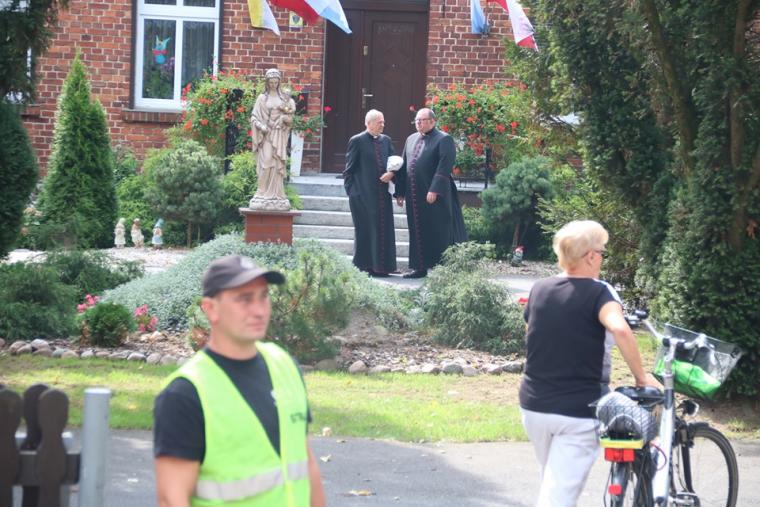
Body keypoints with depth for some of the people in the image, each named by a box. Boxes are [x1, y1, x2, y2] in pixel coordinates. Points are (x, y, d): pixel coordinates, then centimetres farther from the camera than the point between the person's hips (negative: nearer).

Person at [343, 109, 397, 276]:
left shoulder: (386, 141, 11)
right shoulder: (357, 141, -3)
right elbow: (349, 169, -2)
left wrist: (391, 173, -7)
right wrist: (351, 191, -8)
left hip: (382, 193, 5)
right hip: (364, 194, -5)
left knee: (384, 230, 5)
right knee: (365, 231, -1)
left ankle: (380, 266, 11)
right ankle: (364, 267, 5)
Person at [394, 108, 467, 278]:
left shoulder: (443, 140, -6)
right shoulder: (411, 140, 16)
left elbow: (445, 166, -15)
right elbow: (404, 166, 18)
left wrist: (434, 190, -22)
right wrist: (400, 192, 12)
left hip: (434, 195, -7)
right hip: (414, 196, 7)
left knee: (437, 232, -3)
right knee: (418, 232, 9)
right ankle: (420, 267, 14)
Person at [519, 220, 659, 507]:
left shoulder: (539, 290, 5)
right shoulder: (599, 293, -12)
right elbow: (620, 330, -30)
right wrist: (641, 377, -18)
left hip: (534, 405, 6)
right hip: (579, 411, -6)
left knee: (553, 482, 24)